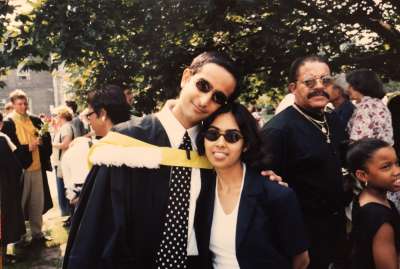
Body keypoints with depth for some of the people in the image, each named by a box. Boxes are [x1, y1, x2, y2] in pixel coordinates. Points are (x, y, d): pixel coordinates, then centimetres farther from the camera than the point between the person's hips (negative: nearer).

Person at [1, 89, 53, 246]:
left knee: (38, 202, 10)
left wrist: (44, 137, -9)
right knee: (20, 203, 2)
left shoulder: (35, 120, 10)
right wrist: (28, 147, -16)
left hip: (37, 167, 4)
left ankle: (37, 233, 22)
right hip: (20, 168, -4)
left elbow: (46, 141, 12)